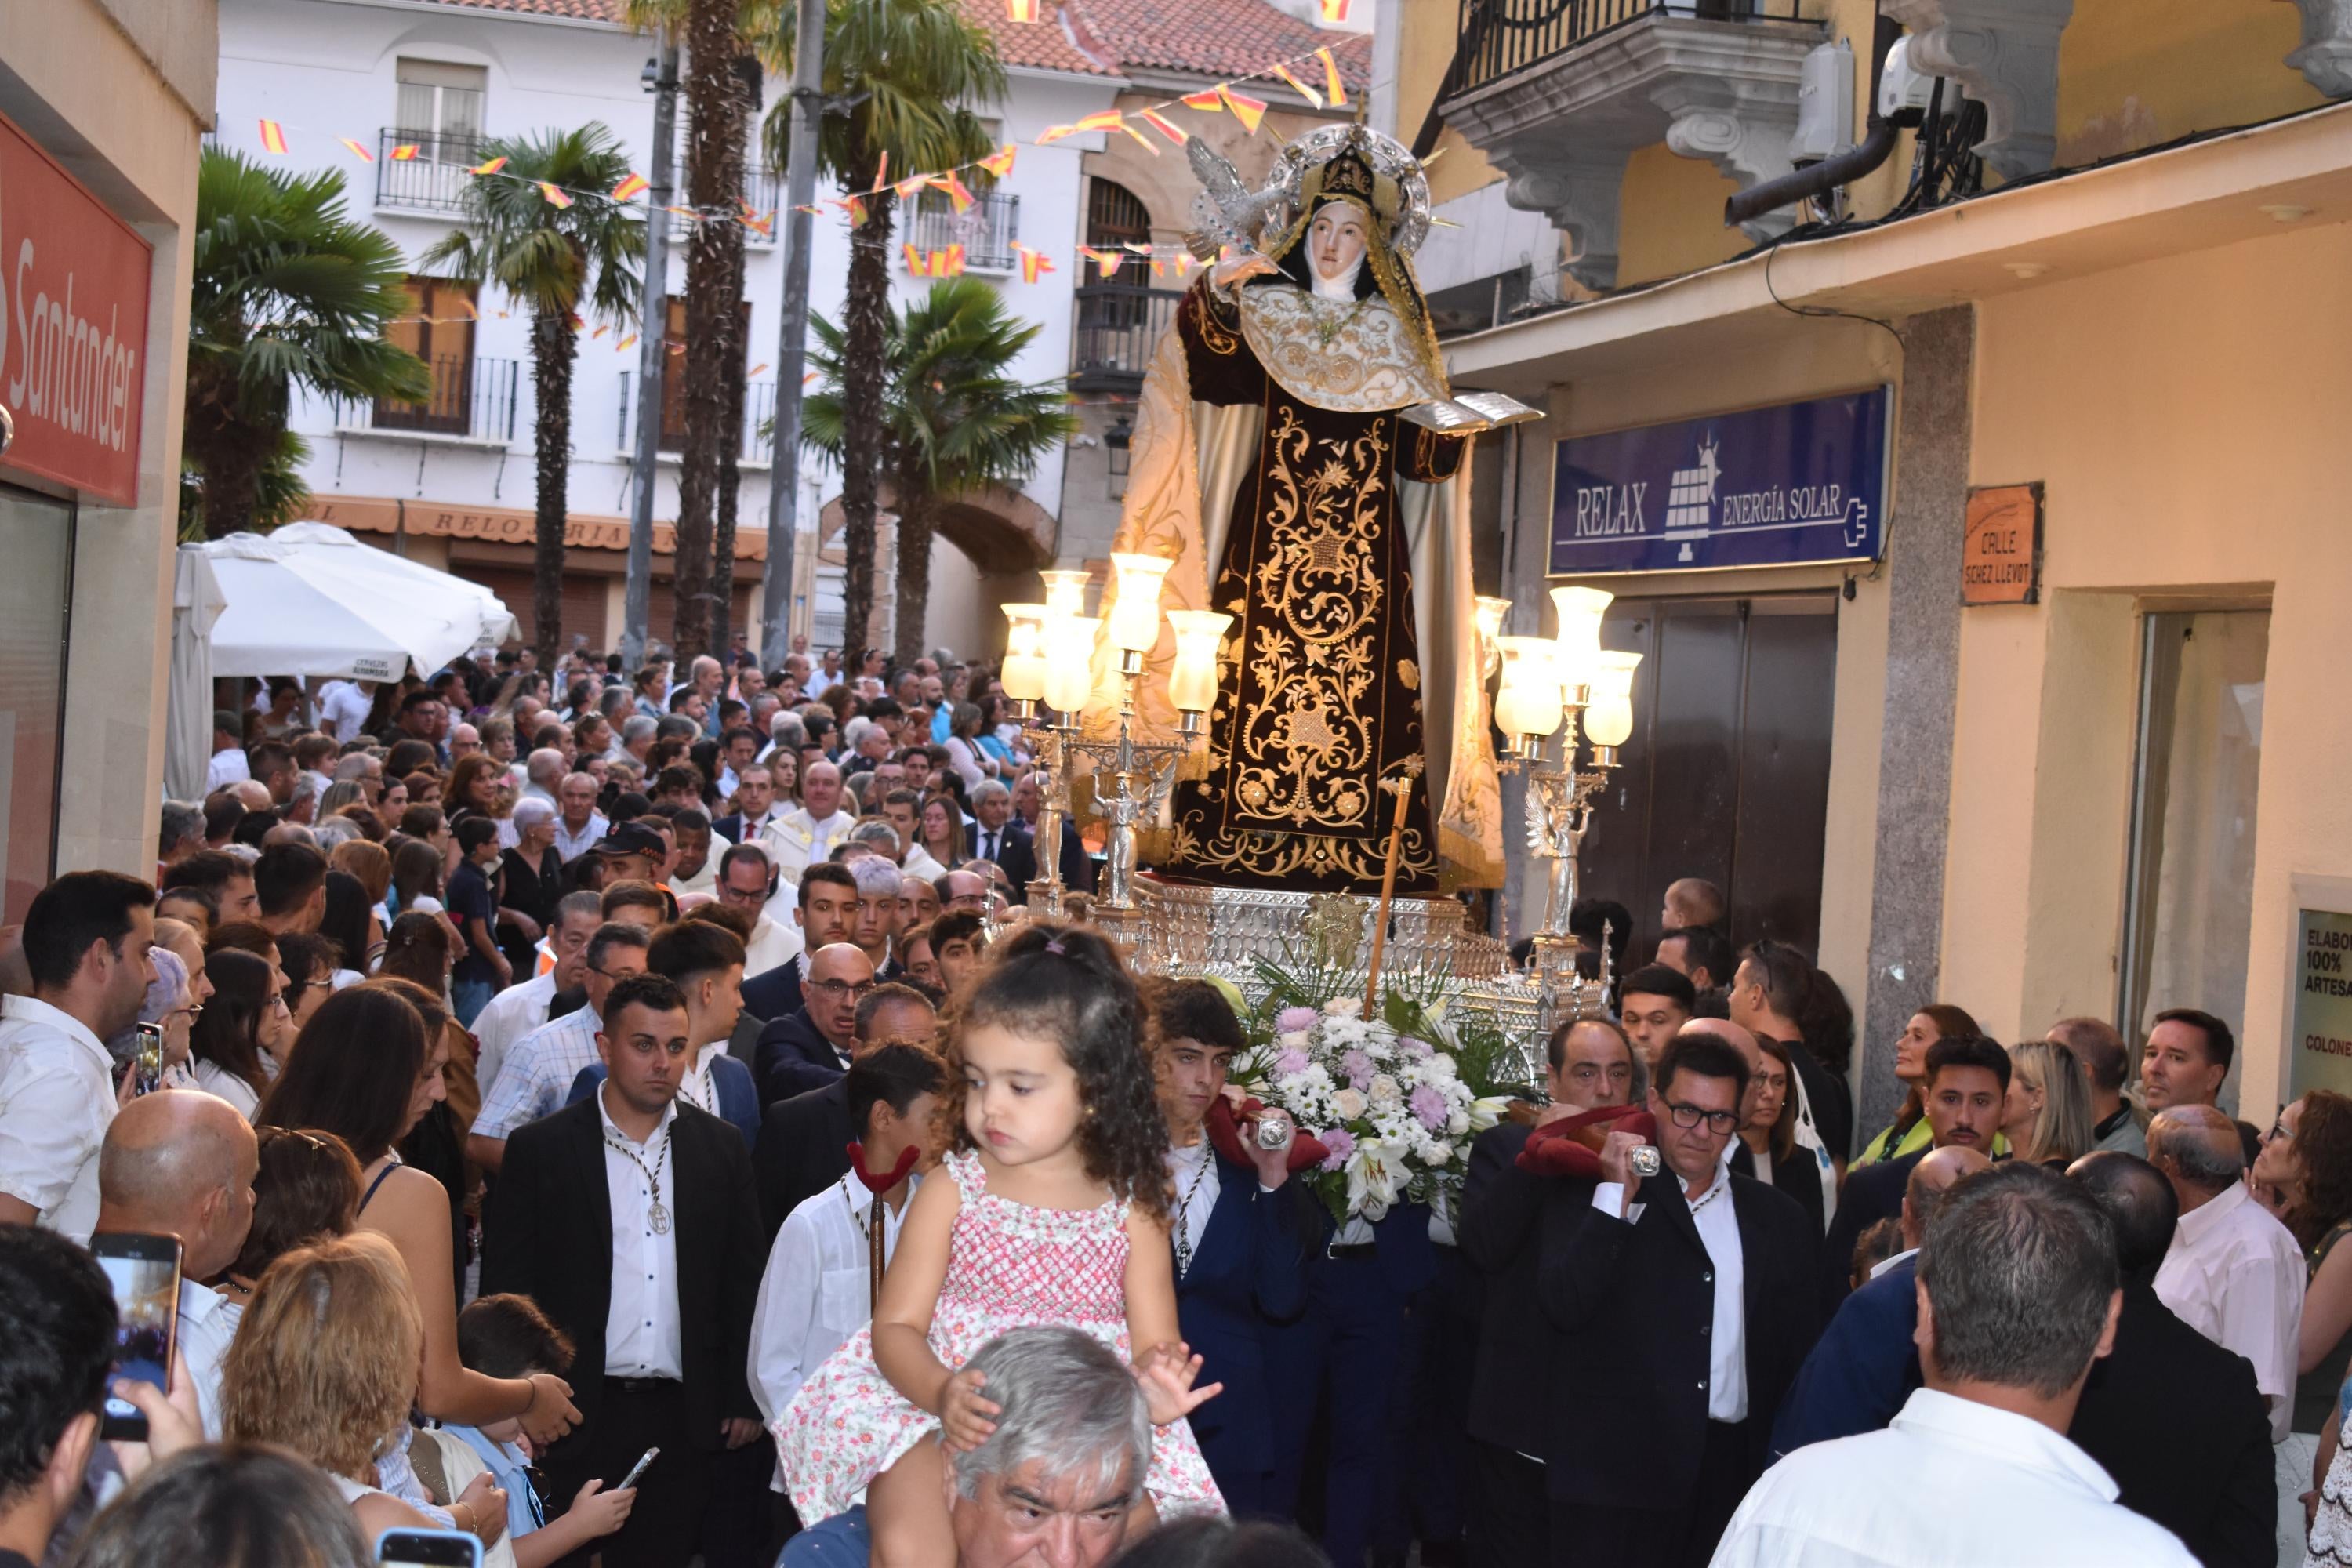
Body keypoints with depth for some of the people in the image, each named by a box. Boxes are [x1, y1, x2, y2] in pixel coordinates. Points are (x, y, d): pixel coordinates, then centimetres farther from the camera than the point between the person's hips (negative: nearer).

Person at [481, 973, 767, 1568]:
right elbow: (506, 1286, -1)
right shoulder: (539, 1150, -1)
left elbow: (743, 1280, 11)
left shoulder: (719, 1148, 8)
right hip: (579, 1414, -2)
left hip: (683, 1414, 2)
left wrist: (742, 1399, 7)